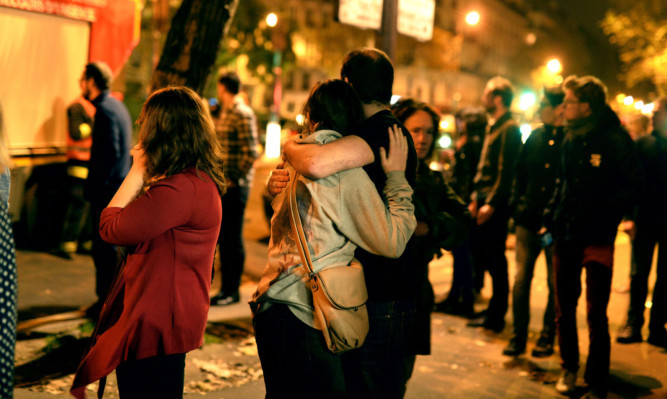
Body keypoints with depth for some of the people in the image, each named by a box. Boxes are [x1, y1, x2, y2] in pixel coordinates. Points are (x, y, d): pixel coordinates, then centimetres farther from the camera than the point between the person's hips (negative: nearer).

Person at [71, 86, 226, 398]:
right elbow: (135, 225, 15)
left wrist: (138, 170, -9)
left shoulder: (180, 189, -24)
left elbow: (110, 228, -15)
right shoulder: (201, 180, 10)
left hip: (157, 325, -10)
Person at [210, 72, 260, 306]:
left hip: (234, 186, -9)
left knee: (232, 238, -2)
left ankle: (232, 291, 7)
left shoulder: (243, 114, -13)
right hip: (220, 184, 9)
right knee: (222, 236, 15)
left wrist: (234, 178, -16)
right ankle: (225, 286, 27)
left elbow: (251, 152, -19)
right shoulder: (224, 113, 16)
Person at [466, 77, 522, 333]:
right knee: (479, 251, 13)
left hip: (496, 205, -10)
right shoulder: (495, 127, 18)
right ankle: (492, 311, 24)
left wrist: (491, 203, -22)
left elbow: (505, 170, -19)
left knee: (495, 260, -3)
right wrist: (476, 198, 17)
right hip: (484, 200, 10)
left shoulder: (509, 129, -12)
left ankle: (496, 317, 6)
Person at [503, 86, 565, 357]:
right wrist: (516, 204, 5)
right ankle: (518, 337, 11)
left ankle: (548, 338, 20)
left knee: (555, 283, 8)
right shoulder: (535, 137, 9)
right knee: (521, 278, 2)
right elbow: (520, 173, 15)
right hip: (529, 219, 4)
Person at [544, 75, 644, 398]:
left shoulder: (616, 139, -9)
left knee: (595, 315, 0)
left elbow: (634, 186, -10)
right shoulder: (570, 140, 8)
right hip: (565, 237, 5)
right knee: (564, 310, 13)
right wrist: (551, 216, 7)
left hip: (597, 239, -5)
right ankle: (568, 368, 31)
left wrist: (605, 212, -19)